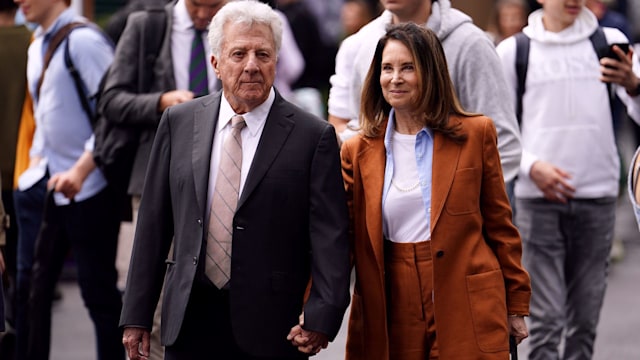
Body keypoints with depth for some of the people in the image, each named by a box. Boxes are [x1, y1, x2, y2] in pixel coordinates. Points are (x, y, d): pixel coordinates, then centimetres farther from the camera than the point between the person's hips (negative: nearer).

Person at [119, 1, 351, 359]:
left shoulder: (314, 136, -3)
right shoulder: (179, 122, 7)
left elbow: (330, 236, -6)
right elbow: (154, 224, 8)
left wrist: (321, 317, -18)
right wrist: (137, 316, 5)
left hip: (268, 330, -2)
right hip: (189, 322, 3)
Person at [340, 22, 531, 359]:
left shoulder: (475, 134, 2)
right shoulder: (358, 151, 6)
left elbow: (499, 225, 6)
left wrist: (516, 304, 6)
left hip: (469, 316, -2)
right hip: (393, 321, 2)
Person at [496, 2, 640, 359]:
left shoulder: (609, 42, 7)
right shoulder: (513, 51, 4)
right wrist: (531, 167, -9)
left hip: (598, 196, 2)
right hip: (539, 197, -2)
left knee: (585, 320, 5)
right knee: (546, 319, -6)